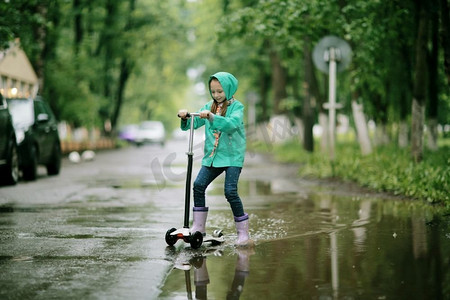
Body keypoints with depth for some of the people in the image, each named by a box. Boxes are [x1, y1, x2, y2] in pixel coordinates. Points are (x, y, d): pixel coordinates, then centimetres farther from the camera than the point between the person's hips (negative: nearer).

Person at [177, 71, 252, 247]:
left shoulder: (236, 107, -5)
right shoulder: (208, 107, 10)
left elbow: (232, 124, -25)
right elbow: (192, 124, 6)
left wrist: (211, 117, -37)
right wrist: (185, 118, -17)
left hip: (232, 156, -5)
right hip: (211, 156, 5)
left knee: (230, 192, -14)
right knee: (198, 185, -5)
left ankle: (243, 234, -4)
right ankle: (198, 227, 8)